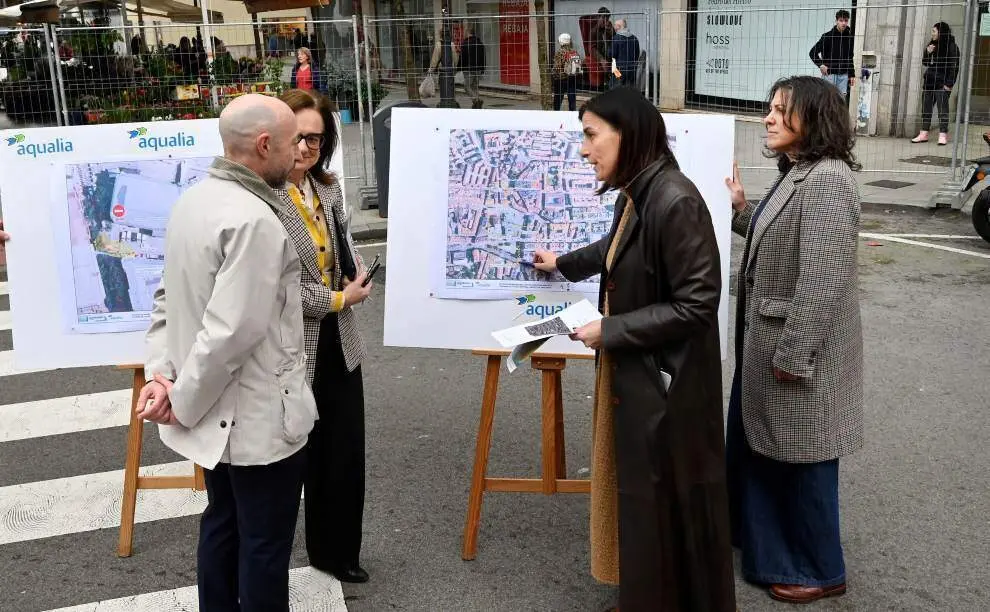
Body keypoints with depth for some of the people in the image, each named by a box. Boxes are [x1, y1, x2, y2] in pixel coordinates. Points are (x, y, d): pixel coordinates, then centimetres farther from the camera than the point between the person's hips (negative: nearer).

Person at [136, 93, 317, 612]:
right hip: (260, 417, -9)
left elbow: (169, 296, 7)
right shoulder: (254, 221, -26)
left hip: (217, 413, 9)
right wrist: (184, 405, -16)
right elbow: (230, 331, -28)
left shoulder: (194, 199, 4)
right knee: (265, 544, 8)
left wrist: (160, 370, 1)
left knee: (221, 523, 23)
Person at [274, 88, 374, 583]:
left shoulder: (328, 190, 6)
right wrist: (337, 299, -14)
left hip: (339, 345, 7)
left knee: (346, 454, 17)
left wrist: (357, 277, -1)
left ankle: (337, 552, 37)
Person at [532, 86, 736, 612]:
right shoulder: (635, 194, 5)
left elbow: (696, 304, -23)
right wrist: (563, 264, 41)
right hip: (633, 372, 9)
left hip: (665, 381, -9)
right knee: (636, 493, 20)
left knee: (664, 501, 7)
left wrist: (610, 330, -18)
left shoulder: (676, 201, -23)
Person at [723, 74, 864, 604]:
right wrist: (741, 211, 7)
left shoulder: (827, 181, -22)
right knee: (757, 448, 20)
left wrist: (793, 353, -23)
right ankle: (763, 546, 39)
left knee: (802, 462, 6)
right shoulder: (796, 174, 11)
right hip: (768, 342, 10)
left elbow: (824, 278, -26)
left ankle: (820, 571, 26)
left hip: (801, 349, -10)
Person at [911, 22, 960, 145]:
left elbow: (954, 67, -10)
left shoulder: (951, 47, -6)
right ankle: (924, 134, 10)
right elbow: (925, 63, 19)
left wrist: (949, 84, -16)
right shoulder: (932, 45, 14)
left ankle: (943, 135, -6)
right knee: (926, 108, 6)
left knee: (942, 109, -7)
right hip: (929, 82, 7)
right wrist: (927, 53, -1)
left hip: (942, 84, -7)